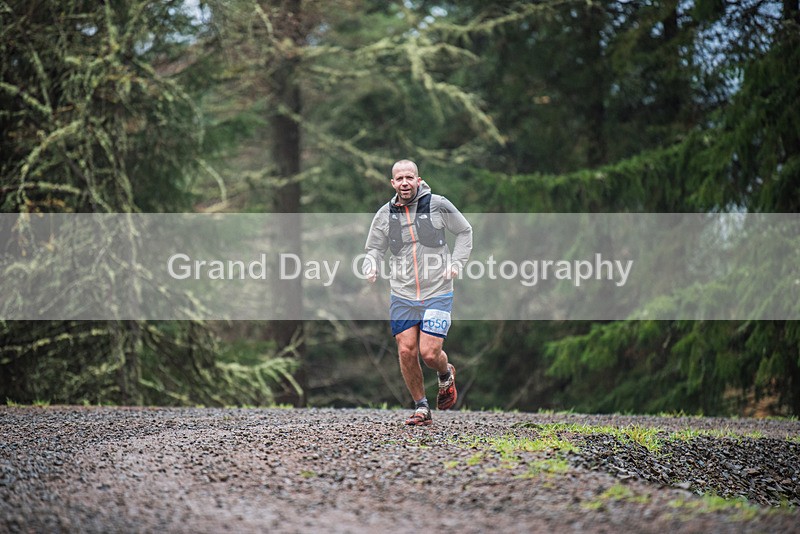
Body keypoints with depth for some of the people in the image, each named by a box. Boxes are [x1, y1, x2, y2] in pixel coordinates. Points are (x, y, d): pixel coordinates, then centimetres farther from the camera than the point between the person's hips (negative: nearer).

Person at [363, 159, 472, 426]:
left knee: (429, 353, -10)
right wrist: (370, 268, -9)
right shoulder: (384, 215, 2)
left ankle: (446, 376, 27)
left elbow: (464, 231, 10)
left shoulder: (438, 205, -5)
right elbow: (374, 248, 13)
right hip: (402, 296, 3)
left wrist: (456, 263, -1)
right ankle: (421, 408, 14)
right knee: (406, 352, -4)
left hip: (437, 294, -3)